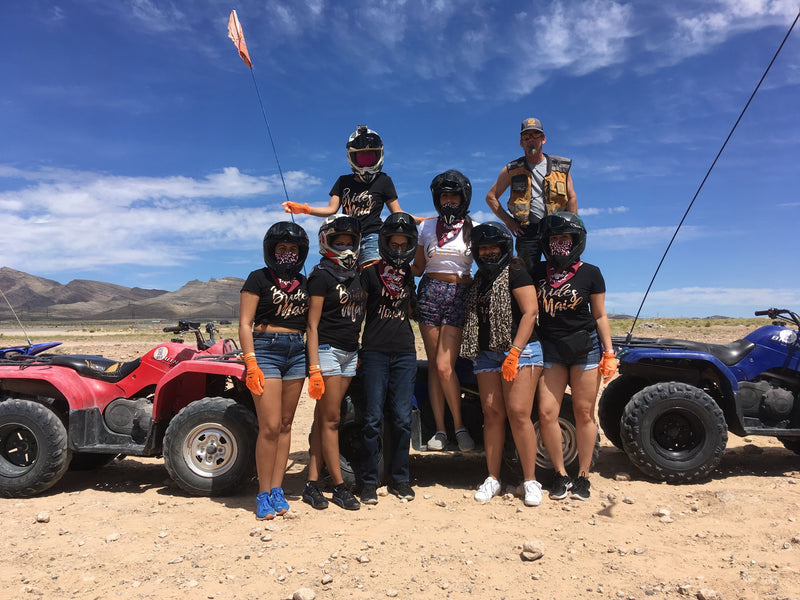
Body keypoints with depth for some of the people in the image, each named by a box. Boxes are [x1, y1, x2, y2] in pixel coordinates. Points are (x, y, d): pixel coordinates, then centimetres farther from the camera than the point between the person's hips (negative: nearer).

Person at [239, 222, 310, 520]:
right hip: (266, 349, -5)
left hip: (296, 352, 5)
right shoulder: (258, 278, 0)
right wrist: (251, 363, -14)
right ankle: (264, 494, 5)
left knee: (285, 424, 7)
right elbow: (245, 323, -5)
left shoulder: (303, 283, 14)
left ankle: (277, 489, 16)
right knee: (270, 426, -8)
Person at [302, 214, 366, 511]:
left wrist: (360, 353, 16)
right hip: (328, 350, -7)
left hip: (350, 352, 7)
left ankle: (312, 484, 12)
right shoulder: (322, 275, -6)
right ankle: (339, 487, 6)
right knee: (331, 419, -2)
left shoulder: (355, 274, 15)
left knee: (323, 418, 8)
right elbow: (313, 324, -11)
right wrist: (314, 367, -17)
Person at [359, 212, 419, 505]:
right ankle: (369, 481, 10)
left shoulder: (411, 274, 15)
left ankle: (399, 478, 16)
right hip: (375, 351, -3)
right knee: (373, 418, -2)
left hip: (405, 352, 3)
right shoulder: (370, 271, 3)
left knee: (402, 418, 3)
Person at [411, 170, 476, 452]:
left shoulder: (474, 228, 7)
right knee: (433, 365, 2)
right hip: (430, 292, 3)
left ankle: (460, 426, 4)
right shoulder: (427, 227, 13)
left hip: (460, 294, -3)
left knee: (444, 365, -12)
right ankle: (440, 429, 10)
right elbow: (417, 267, 16)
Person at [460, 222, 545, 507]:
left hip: (520, 351, -6)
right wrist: (473, 350, 11)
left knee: (518, 414, -11)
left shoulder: (515, 273, -3)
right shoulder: (479, 280, 18)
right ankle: (493, 478, 11)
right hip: (486, 354, 6)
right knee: (492, 413, 4)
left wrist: (514, 352, -19)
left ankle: (530, 480, 0)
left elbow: (530, 312, -12)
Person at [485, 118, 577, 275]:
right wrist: (508, 221, 2)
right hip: (527, 231, 0)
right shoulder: (512, 170, 9)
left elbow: (572, 198, 12)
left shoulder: (561, 167, 11)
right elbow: (491, 197, 12)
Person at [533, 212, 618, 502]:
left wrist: (609, 352, -1)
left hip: (585, 347, -1)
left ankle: (583, 476, 18)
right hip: (550, 348, 2)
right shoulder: (537, 271, 5)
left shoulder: (590, 273, 0)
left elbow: (600, 315, 4)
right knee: (547, 413, -4)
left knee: (584, 413, 4)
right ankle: (561, 475, 12)